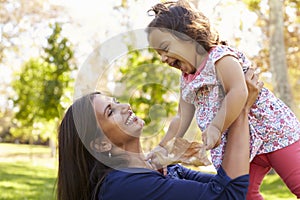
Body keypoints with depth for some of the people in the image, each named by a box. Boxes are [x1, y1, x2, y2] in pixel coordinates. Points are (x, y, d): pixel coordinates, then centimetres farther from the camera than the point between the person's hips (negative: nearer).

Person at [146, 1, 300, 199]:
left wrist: (216, 127, -37)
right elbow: (182, 118, 14)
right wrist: (163, 147, 3)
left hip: (274, 131, -8)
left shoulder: (220, 56, -16)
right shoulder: (187, 79, 10)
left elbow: (239, 92, -32)